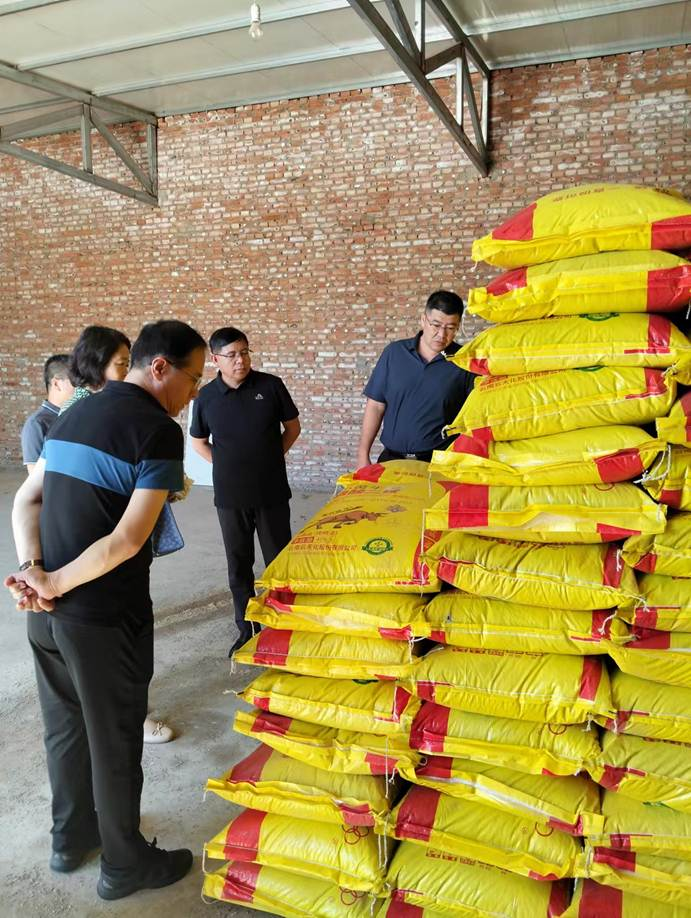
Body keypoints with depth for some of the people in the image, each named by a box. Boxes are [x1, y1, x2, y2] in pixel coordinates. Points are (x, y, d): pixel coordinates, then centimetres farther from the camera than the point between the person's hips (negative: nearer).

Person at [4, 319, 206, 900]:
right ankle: (125, 864, 30)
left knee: (65, 727, 23)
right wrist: (57, 584, -12)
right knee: (114, 740, 10)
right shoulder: (158, 430, -15)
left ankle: (72, 837, 43)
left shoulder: (73, 414, 10)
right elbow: (129, 539, -22)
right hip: (104, 616, -7)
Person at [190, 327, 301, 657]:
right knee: (239, 565, 12)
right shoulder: (206, 397, -2)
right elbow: (198, 442, 12)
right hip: (230, 496, 1)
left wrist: (271, 457, 0)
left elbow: (293, 427, 7)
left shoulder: (270, 385, -6)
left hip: (272, 492, -1)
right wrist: (226, 466, 1)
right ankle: (246, 629, 27)